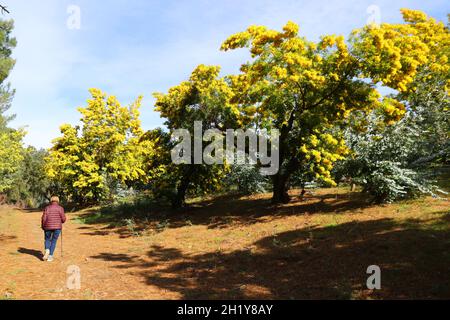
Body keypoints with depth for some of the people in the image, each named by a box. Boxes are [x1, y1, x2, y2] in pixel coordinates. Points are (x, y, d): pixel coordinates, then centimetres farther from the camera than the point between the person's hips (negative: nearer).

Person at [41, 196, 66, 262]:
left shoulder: (47, 208, 1)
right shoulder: (60, 208, -1)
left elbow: (44, 218, -4)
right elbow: (63, 219, -4)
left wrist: (43, 227, 9)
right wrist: (60, 222, 18)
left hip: (48, 227, 1)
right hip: (57, 227, -1)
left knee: (47, 240, 21)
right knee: (53, 241, 11)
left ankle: (47, 250, -4)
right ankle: (50, 256, 4)